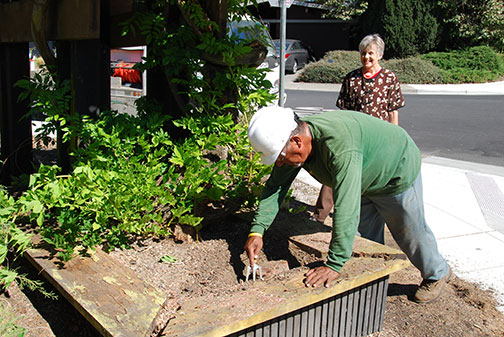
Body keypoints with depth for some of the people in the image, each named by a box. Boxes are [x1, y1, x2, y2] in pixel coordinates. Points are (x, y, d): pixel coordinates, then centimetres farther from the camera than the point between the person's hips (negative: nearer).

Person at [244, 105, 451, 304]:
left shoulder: (339, 144, -47)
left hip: (398, 172, -7)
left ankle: (437, 274, 39)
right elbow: (275, 186, -11)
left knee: (409, 234, 11)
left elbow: (346, 209, -48)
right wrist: (257, 230, -21)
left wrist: (334, 265, -45)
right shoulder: (291, 142, -21)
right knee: (365, 235, 14)